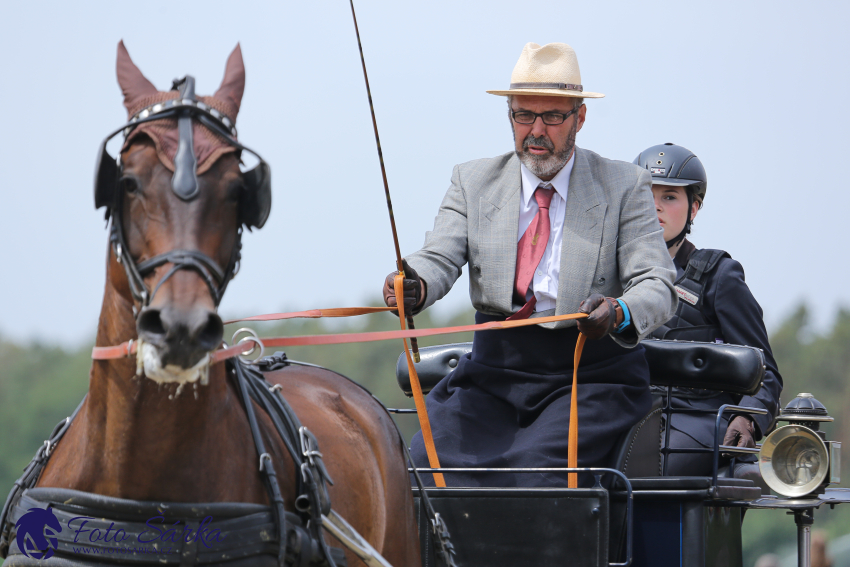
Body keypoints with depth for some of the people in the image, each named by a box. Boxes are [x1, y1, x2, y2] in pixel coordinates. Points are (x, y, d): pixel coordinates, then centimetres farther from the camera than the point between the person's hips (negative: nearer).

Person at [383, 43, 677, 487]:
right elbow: (440, 259, 1)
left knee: (537, 466, -29)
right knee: (428, 460, -20)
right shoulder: (473, 181, 13)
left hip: (590, 372, -3)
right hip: (494, 371, 3)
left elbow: (657, 286, -2)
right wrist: (414, 286, -25)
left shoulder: (624, 187, 5)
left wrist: (619, 312, -27)